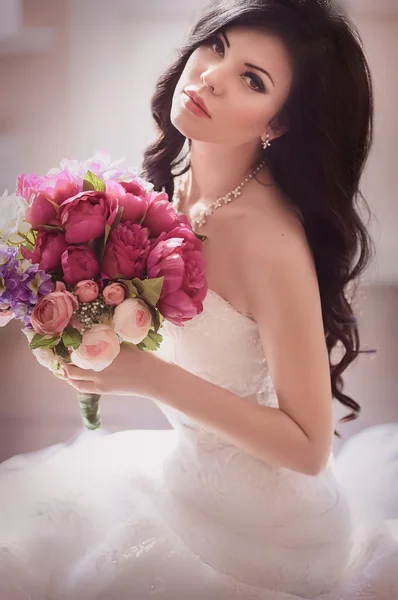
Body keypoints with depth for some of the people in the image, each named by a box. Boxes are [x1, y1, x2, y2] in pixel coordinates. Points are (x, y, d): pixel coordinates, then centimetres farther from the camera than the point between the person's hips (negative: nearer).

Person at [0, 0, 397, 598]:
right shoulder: (175, 181, -6)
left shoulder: (271, 240, -30)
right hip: (190, 468, 7)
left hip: (256, 526, -7)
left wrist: (152, 377, -29)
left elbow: (307, 446, -23)